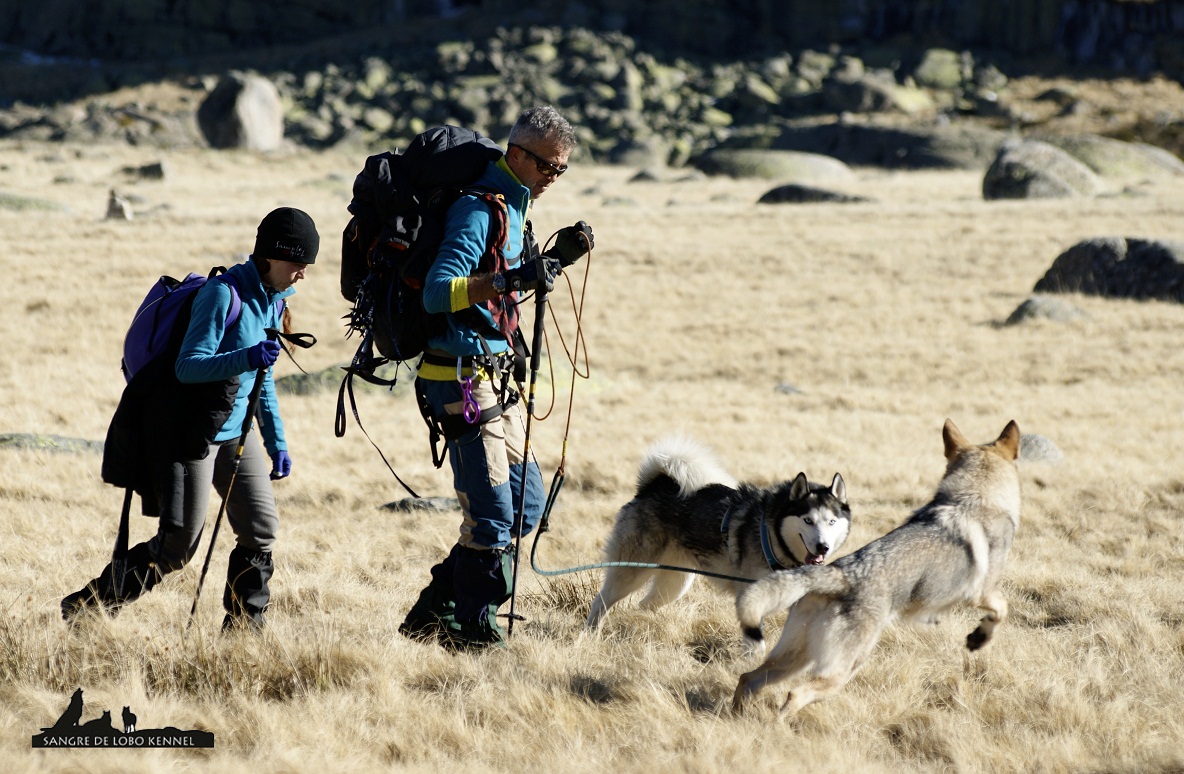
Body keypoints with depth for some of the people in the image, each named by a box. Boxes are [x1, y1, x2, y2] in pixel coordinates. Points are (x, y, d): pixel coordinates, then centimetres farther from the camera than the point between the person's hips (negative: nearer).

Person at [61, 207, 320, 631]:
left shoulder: (274, 301, 10)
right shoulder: (223, 294, -18)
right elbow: (187, 366, -24)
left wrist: (276, 443, 18)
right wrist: (244, 359, -38)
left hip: (234, 432, 8)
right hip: (191, 432, -8)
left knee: (261, 530, 0)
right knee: (178, 545, -6)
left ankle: (243, 627, 11)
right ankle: (89, 607, 6)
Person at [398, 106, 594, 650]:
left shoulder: (513, 207, 14)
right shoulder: (478, 210, -16)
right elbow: (437, 293, -25)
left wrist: (555, 259, 12)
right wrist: (510, 279, -36)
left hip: (494, 378, 10)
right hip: (462, 380, -10)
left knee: (526, 503, 12)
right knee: (492, 515, -7)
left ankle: (435, 609, 19)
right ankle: (472, 630, 5)